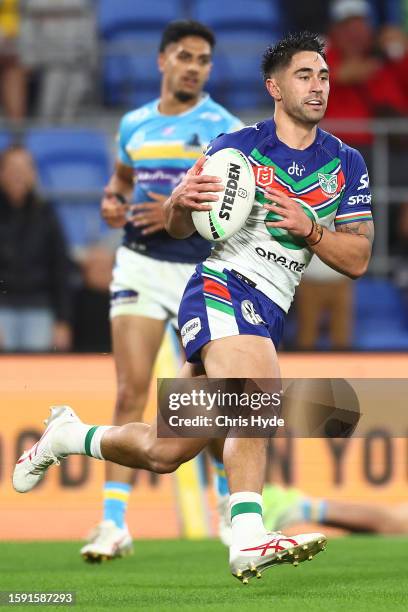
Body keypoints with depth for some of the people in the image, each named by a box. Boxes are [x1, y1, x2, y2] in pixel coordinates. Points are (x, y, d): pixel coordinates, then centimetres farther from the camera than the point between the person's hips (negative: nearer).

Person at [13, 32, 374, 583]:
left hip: (269, 316, 5)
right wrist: (181, 202, -15)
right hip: (220, 288, -5)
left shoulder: (346, 165, 10)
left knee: (162, 453, -1)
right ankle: (249, 540, -41)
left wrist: (309, 228, -13)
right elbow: (179, 228, 9)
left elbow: (358, 259, 6)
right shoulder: (237, 146, 2)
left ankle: (68, 436, 25)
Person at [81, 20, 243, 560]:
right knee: (130, 392, -8)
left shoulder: (226, 129, -4)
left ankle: (230, 492, 27)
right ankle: (114, 523, -10)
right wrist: (112, 201, 6)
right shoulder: (135, 124, 9)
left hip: (203, 269, -2)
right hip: (140, 266, 2)